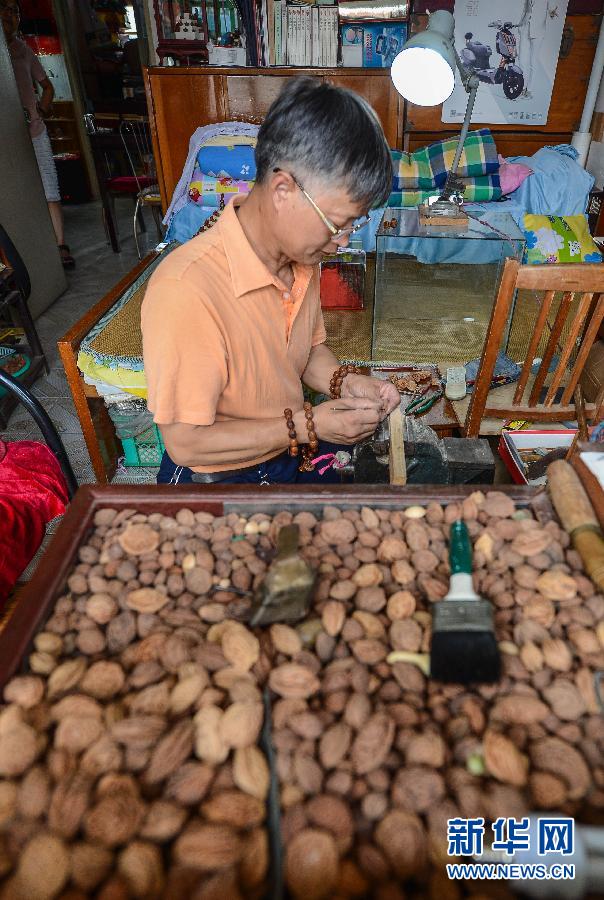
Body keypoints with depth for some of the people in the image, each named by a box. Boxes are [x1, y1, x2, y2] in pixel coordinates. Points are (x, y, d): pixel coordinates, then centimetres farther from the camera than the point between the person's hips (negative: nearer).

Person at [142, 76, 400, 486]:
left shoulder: (302, 256, -5)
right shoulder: (186, 291, -30)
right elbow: (185, 443, -24)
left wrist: (346, 383, -9)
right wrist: (307, 425, -24)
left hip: (294, 447, 7)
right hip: (217, 479, -6)